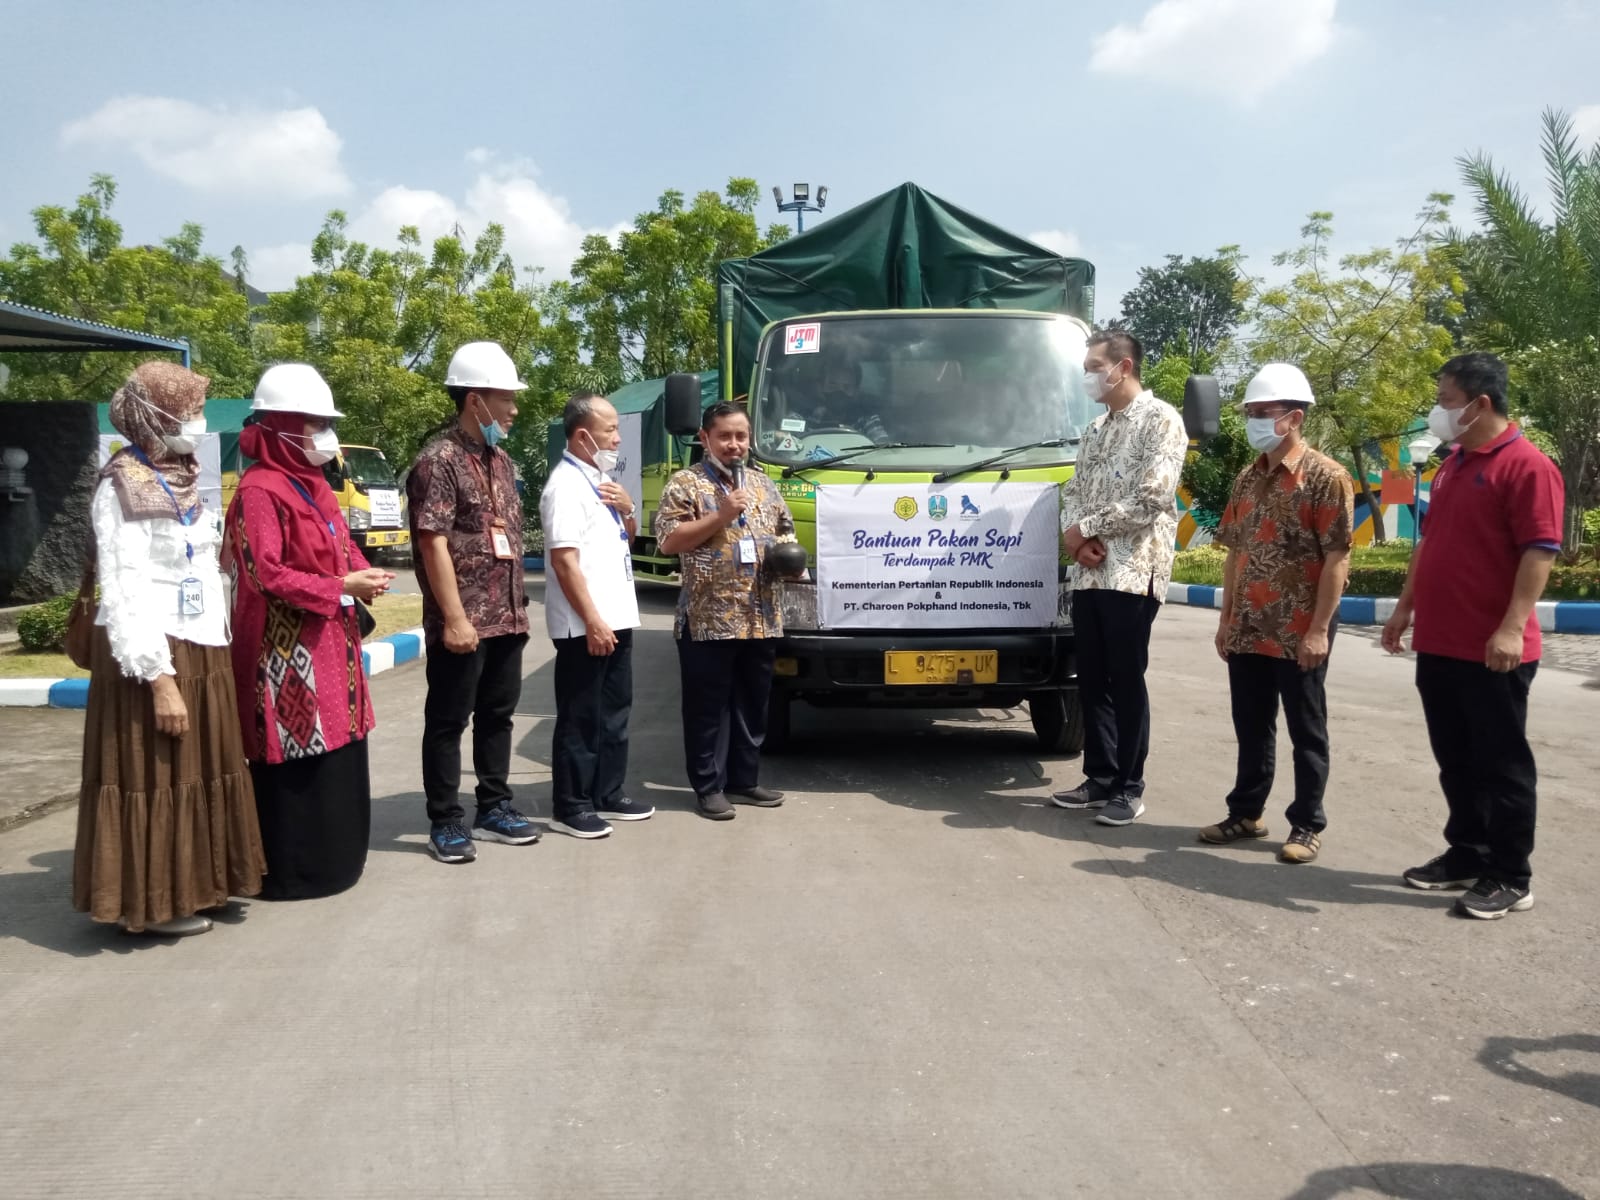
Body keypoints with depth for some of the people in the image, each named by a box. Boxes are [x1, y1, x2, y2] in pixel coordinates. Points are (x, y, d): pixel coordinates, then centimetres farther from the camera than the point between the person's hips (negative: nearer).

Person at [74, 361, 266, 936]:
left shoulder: (179, 479, 13)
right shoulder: (122, 487, -13)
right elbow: (124, 592, -18)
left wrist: (212, 651, 12)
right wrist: (158, 678, -22)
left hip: (198, 649, 8)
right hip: (151, 654, -8)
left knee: (199, 774, 14)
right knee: (154, 777, 1)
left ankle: (191, 884, 26)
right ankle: (153, 900, 12)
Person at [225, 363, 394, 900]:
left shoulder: (314, 486, 15)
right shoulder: (259, 491, -13)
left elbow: (342, 549, 22)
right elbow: (266, 574, -19)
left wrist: (363, 575, 1)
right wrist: (341, 587, -18)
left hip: (329, 641, 9)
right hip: (287, 648, -9)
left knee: (336, 748, 13)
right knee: (297, 757, -3)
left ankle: (332, 856, 25)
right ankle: (293, 871, 7)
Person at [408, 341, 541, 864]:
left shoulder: (500, 461, 14)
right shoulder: (439, 460, -12)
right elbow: (434, 544, -17)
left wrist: (518, 603, 17)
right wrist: (455, 618, -21)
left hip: (506, 617, 8)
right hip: (462, 622, -8)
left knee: (497, 714, 15)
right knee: (448, 721, 3)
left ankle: (493, 807, 27)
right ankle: (445, 822, 12)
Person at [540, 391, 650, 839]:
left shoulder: (603, 479, 13)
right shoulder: (567, 485, -14)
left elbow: (627, 540, 23)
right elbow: (565, 561, -20)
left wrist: (627, 509, 2)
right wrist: (592, 621, -22)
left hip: (617, 618, 9)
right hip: (584, 626, -9)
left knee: (614, 711, 14)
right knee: (580, 718, -1)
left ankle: (608, 796, 25)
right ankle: (570, 808, 8)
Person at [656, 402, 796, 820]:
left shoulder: (763, 485, 16)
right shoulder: (685, 484, -2)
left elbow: (786, 532, 24)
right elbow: (668, 541, -11)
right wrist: (721, 516, -16)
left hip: (761, 620, 6)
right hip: (707, 619, -5)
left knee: (753, 704, 12)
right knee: (708, 706, 1)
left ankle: (744, 779, 23)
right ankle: (709, 786, 10)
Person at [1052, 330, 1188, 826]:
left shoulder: (1161, 419, -6)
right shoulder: (1095, 429, 19)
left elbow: (1153, 497, -16)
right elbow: (1073, 491, 16)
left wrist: (1086, 527, -9)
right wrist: (1076, 537, -6)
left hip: (1134, 572, -7)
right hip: (1089, 574, 7)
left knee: (1126, 681, -2)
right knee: (1091, 681, 10)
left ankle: (1128, 789, 8)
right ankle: (1100, 778, 20)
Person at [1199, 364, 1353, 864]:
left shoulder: (1326, 477, -10)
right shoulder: (1248, 479, 11)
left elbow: (1336, 559, -14)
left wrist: (1319, 630, -18)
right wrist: (1226, 618, 11)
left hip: (1299, 632, -6)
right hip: (1247, 630, 6)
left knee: (1306, 729, 6)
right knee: (1251, 726, 15)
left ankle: (1307, 825, 16)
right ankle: (1245, 813, 27)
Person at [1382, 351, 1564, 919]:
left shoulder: (1526, 465, -12)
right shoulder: (1452, 464, 15)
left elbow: (1539, 552, -18)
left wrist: (1512, 627, -24)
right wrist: (1406, 608, 19)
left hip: (1491, 650, -8)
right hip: (1438, 644, 8)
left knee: (1500, 763, 2)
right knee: (1455, 761, 15)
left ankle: (1510, 878, 12)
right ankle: (1466, 854, 28)